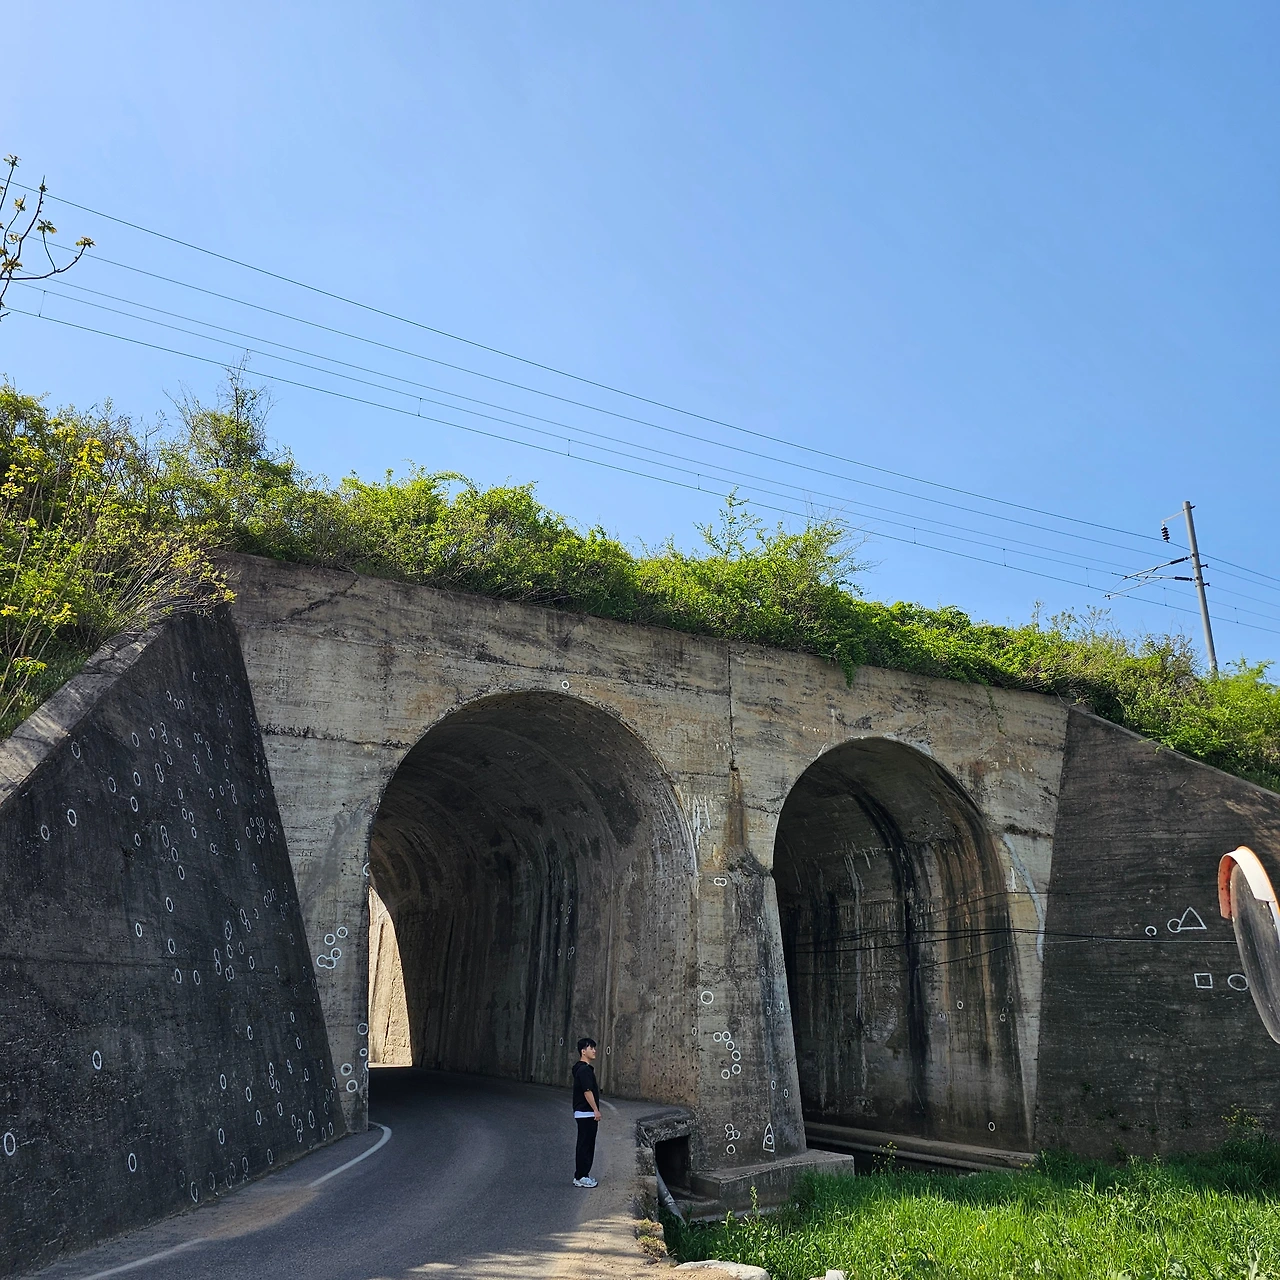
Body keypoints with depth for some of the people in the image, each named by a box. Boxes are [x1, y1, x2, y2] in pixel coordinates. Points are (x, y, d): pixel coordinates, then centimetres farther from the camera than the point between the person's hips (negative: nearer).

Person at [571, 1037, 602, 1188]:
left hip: (586, 1114, 10)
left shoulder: (584, 1068, 14)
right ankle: (580, 1177, 1)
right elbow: (587, 1091, -21)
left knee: (587, 1144, 14)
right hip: (586, 1113, -10)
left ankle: (582, 1175, 21)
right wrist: (596, 1110, -19)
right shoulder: (584, 1069, -18)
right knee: (585, 1145, -4)